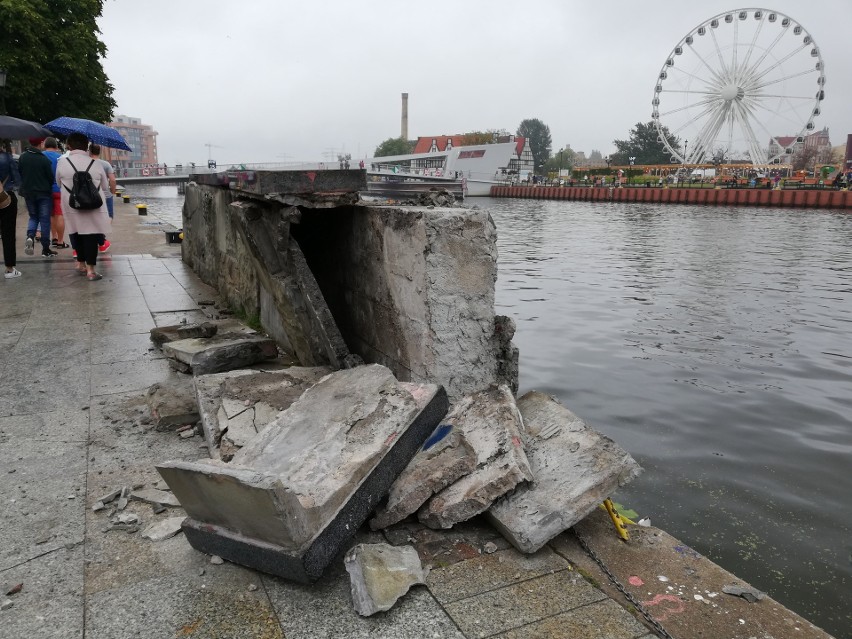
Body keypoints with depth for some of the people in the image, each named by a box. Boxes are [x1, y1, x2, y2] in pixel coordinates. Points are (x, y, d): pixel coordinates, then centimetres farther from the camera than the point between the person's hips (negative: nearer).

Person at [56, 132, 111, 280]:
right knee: (91, 235, 2)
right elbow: (105, 186, 6)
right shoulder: (96, 164, -4)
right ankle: (90, 269, -1)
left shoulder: (62, 162, -4)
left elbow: (59, 183, 8)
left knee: (76, 234, 18)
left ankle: (81, 263, 27)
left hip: (71, 207, 2)